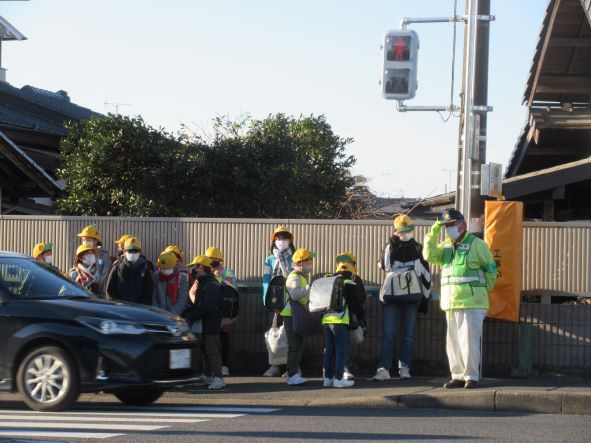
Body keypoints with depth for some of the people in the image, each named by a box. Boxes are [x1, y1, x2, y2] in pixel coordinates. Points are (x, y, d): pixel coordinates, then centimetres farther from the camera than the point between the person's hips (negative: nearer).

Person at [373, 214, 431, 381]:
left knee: (409, 334, 3)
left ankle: (404, 368, 8)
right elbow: (385, 265, -12)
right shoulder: (390, 247, 7)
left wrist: (425, 295, 10)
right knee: (388, 333, -7)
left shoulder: (417, 248, 9)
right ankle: (383, 369, -10)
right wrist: (393, 243, -12)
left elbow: (425, 273, 12)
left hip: (412, 296, 1)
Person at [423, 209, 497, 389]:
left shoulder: (476, 244, -3)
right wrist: (433, 234, -6)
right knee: (453, 342, 8)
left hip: (472, 303, -6)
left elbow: (490, 269, 1)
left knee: (469, 341, -7)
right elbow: (429, 255, 1)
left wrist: (482, 290, 8)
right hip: (451, 304, 6)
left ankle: (472, 376, -1)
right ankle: (458, 376, 15)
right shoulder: (446, 246, 16)